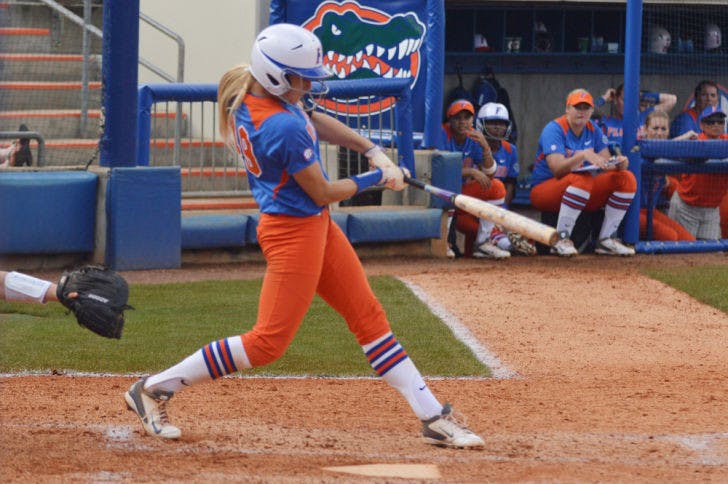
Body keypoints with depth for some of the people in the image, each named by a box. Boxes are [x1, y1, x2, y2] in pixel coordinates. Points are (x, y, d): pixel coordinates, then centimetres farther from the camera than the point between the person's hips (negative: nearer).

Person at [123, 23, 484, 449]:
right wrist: (375, 178, -1)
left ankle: (434, 417, 14)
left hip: (316, 225, 10)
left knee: (369, 316, 10)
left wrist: (372, 150, 5)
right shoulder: (283, 129, -28)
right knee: (269, 342, -4)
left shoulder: (242, 91, -1)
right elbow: (324, 193, -17)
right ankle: (156, 389, 6)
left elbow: (315, 121, 14)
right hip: (294, 231, -10)